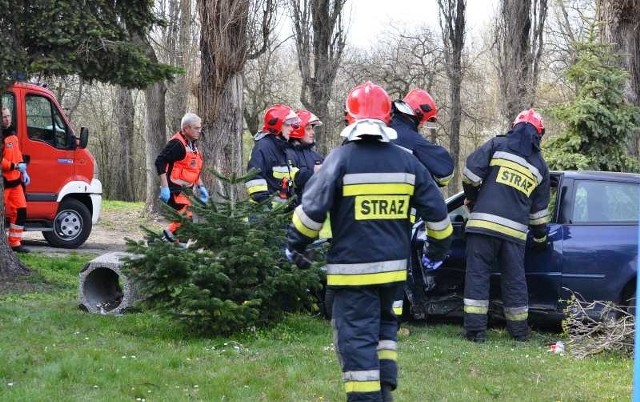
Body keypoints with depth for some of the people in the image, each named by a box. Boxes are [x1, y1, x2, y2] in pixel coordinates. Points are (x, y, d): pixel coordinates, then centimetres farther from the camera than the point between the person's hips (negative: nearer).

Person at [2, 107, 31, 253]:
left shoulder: (13, 135, 15)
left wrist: (23, 172, 16)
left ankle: (15, 242, 17)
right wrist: (15, 166, -21)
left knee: (21, 211, 9)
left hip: (15, 181, 9)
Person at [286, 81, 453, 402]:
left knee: (356, 337, -2)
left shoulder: (341, 158, -10)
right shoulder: (406, 161, 4)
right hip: (392, 265, 5)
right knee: (383, 322, 25)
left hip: (352, 267, -5)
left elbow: (312, 208, -12)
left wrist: (295, 245, 2)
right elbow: (436, 210, 8)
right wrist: (439, 247, 23)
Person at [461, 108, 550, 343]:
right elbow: (539, 209, 20)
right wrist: (540, 239, 33)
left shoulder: (497, 145, 6)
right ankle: (519, 331, 21)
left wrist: (471, 199, 14)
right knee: (514, 279, 13)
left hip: (485, 221, -3)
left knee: (477, 274, 1)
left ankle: (475, 330, -4)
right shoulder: (539, 165, 17)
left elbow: (471, 172, -4)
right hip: (515, 229, 3)